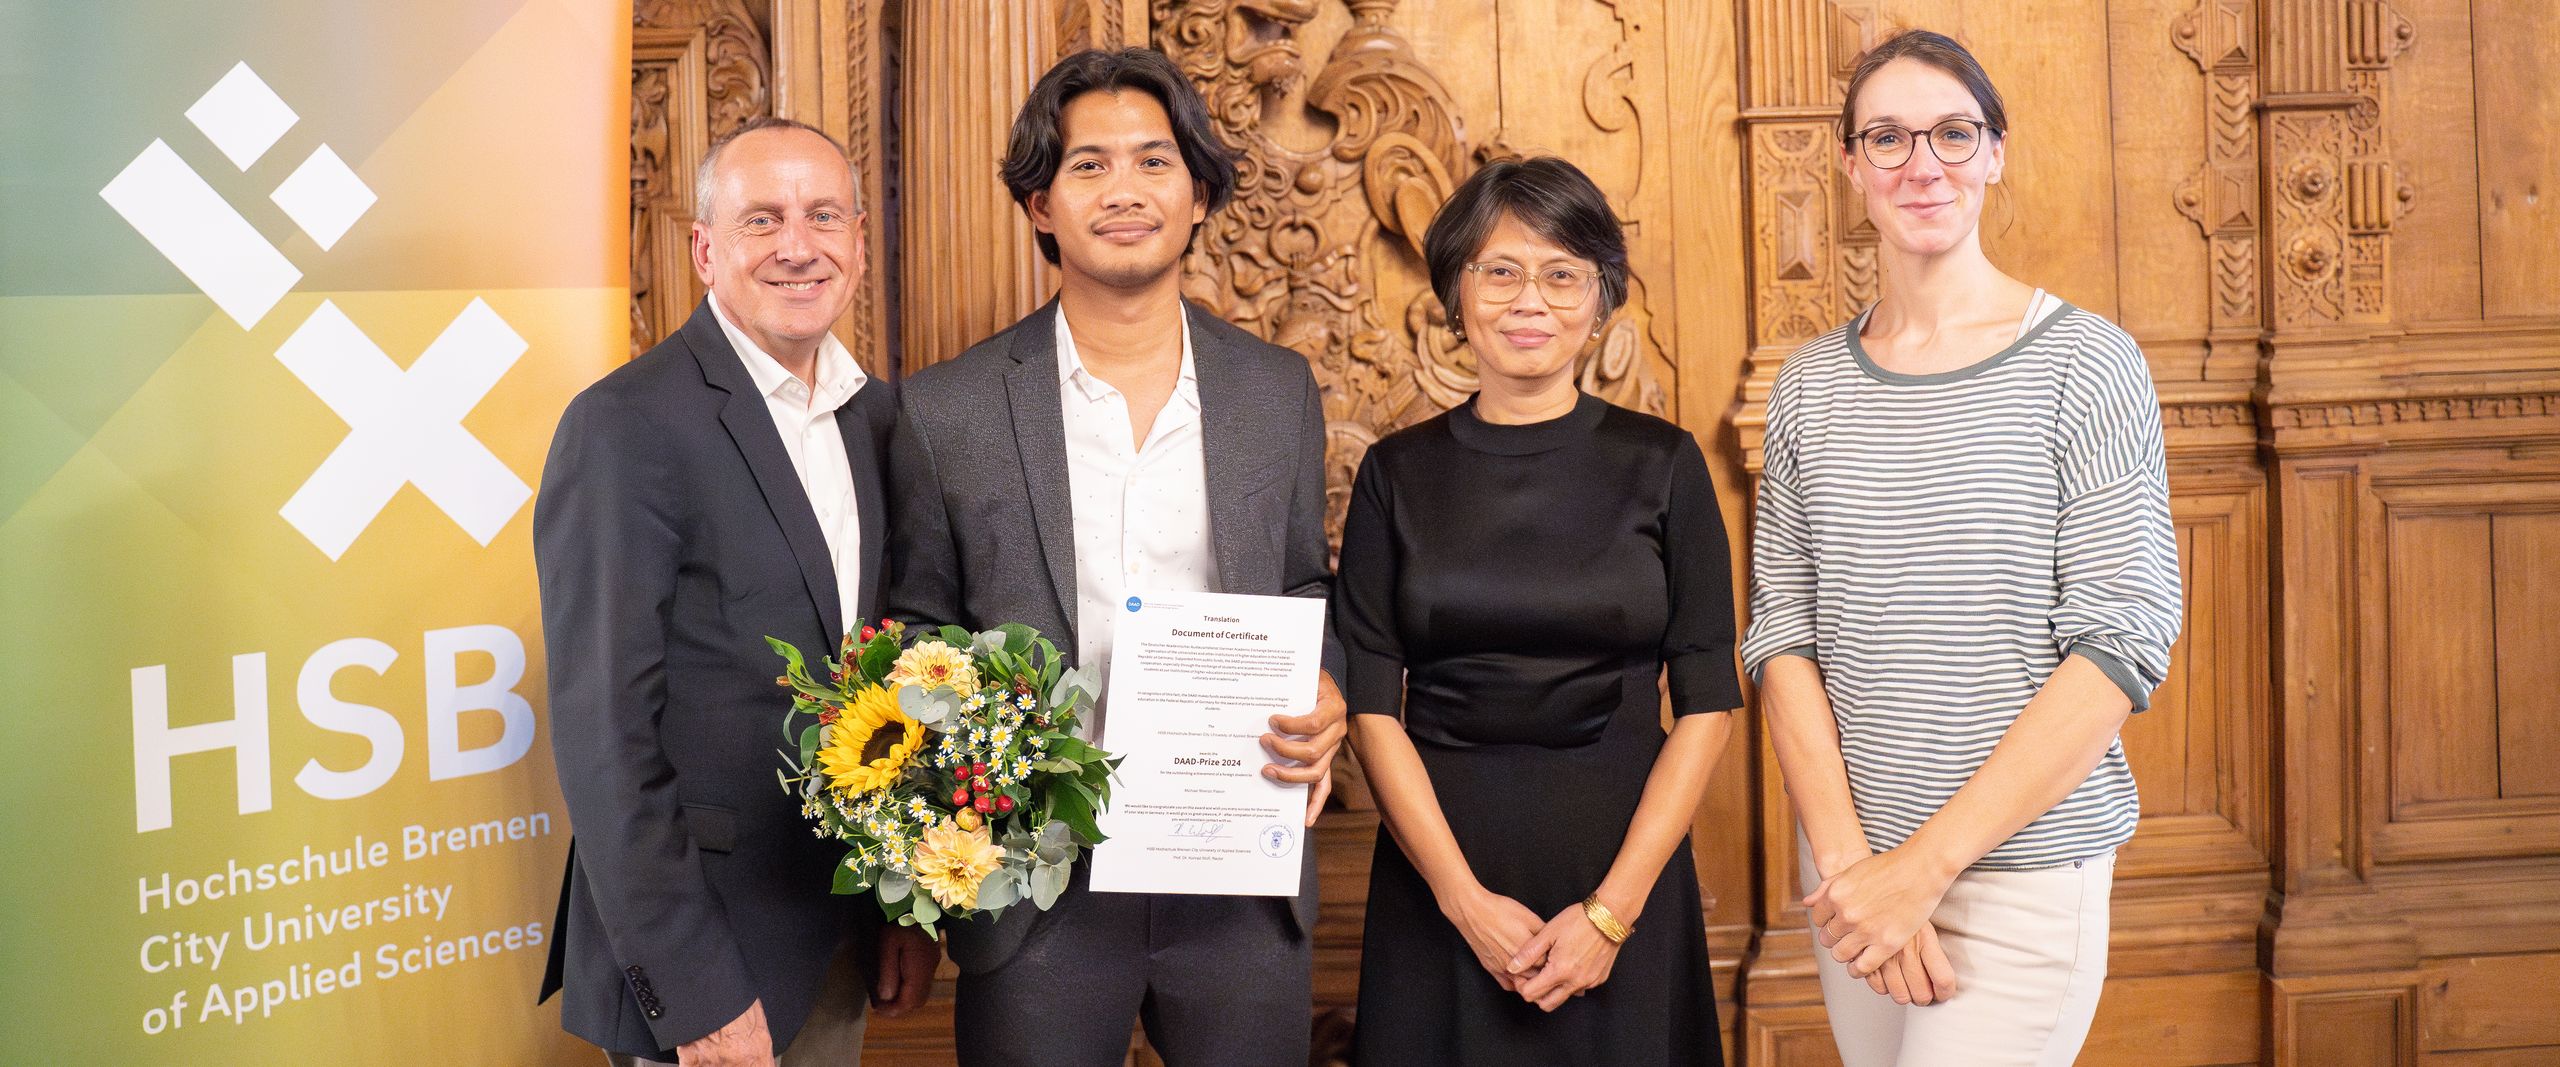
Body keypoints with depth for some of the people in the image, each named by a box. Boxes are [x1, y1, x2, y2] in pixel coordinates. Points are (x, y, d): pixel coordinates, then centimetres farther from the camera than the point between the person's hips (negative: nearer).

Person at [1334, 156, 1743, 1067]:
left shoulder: (1662, 464, -1)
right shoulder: (1399, 473, 1)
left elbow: (1707, 703, -3)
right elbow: (1371, 705, -3)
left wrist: (1612, 909, -12)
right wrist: (1467, 900, -13)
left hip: (1624, 858, 0)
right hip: (1440, 863, 0)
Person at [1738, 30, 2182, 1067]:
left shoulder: (2085, 363, -5)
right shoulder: (1810, 386, 6)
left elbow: (2122, 645, -11)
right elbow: (1782, 633, 3)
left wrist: (1925, 864, -15)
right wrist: (1847, 857, -11)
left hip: (2023, 872, -3)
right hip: (1851, 858, 4)